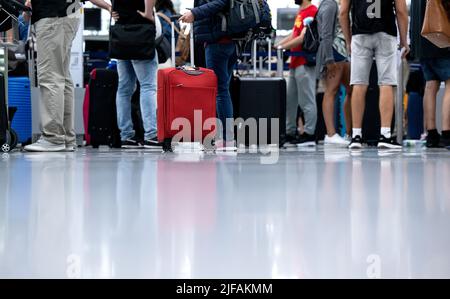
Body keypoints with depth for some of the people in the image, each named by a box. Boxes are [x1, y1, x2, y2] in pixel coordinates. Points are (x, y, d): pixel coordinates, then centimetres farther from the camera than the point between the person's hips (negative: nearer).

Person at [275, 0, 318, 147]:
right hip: (295, 62, 10)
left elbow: (303, 37, -18)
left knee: (306, 100, -7)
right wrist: (276, 45, 12)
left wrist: (282, 47, -16)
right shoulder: (301, 12, 19)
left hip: (305, 63, -10)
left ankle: (309, 134, -4)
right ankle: (290, 132, 18)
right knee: (290, 99, 12)